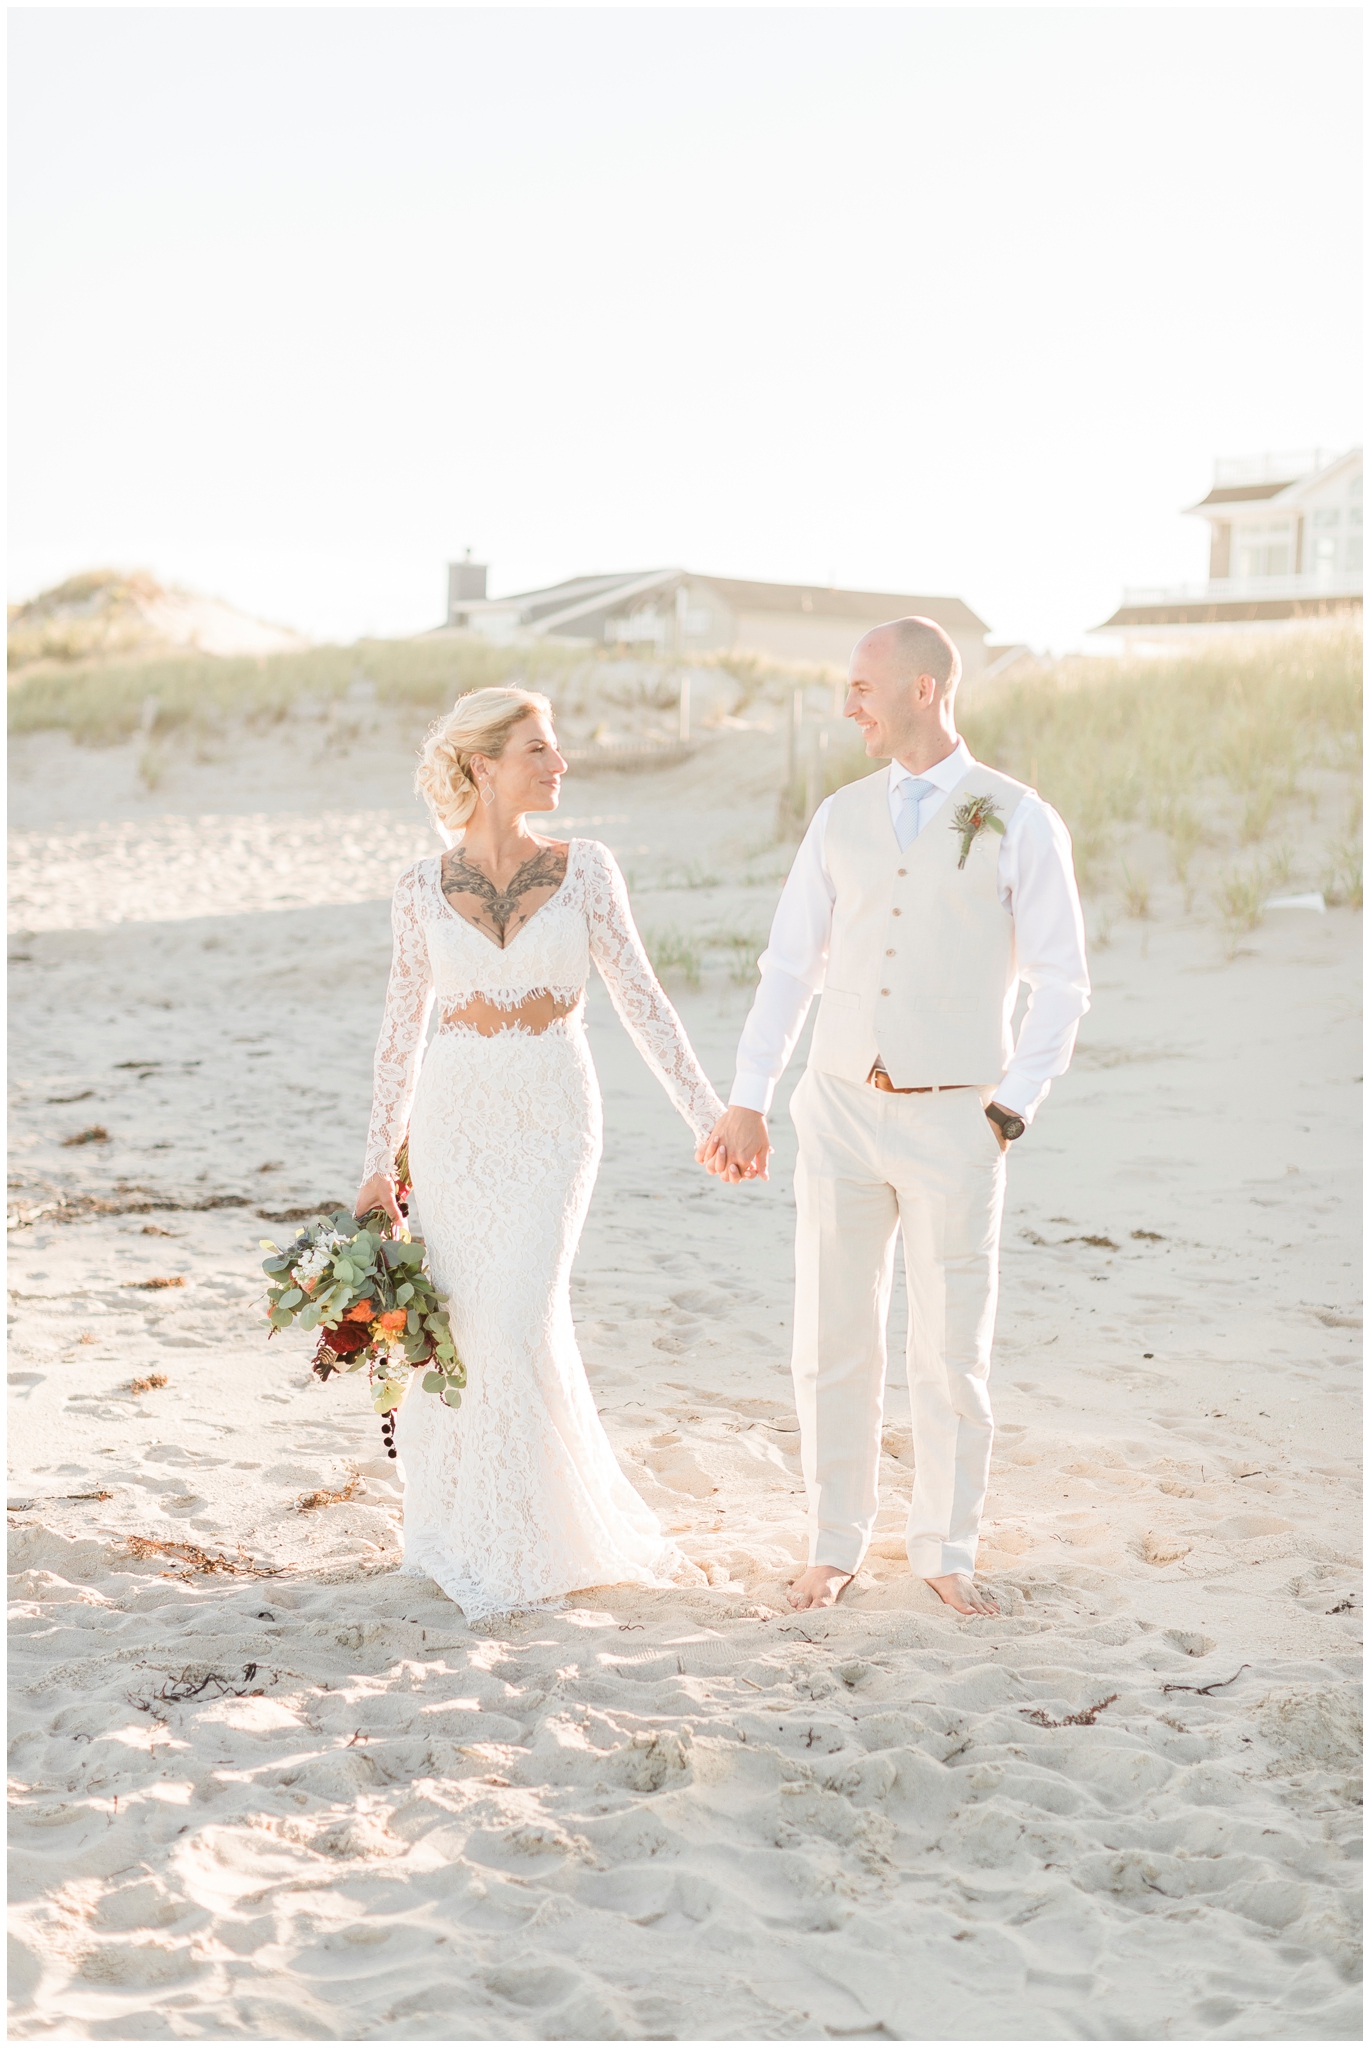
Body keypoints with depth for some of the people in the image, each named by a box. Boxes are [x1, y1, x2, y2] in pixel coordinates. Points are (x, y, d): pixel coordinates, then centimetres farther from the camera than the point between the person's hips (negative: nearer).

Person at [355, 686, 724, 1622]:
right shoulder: (423, 888, 0)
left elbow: (640, 997, -1)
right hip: (455, 1122, 1)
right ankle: (458, 1520, 27)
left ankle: (527, 1534, 8)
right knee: (463, 1326, 4)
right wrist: (379, 1159, 8)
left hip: (553, 1121, -1)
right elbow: (403, 1028, 7)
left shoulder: (584, 867, -2)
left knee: (519, 1325, -11)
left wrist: (709, 1111, -7)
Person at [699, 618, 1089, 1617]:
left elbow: (1061, 986, -4)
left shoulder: (1021, 822, -6)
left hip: (954, 1123, -3)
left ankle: (947, 1551, 22)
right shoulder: (842, 817, 5)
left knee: (953, 1348, 5)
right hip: (841, 1111, 3)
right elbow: (791, 966, 7)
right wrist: (747, 1106, 1)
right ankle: (836, 1545, 22)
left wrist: (1008, 1114, -10)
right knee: (835, 1339, 6)